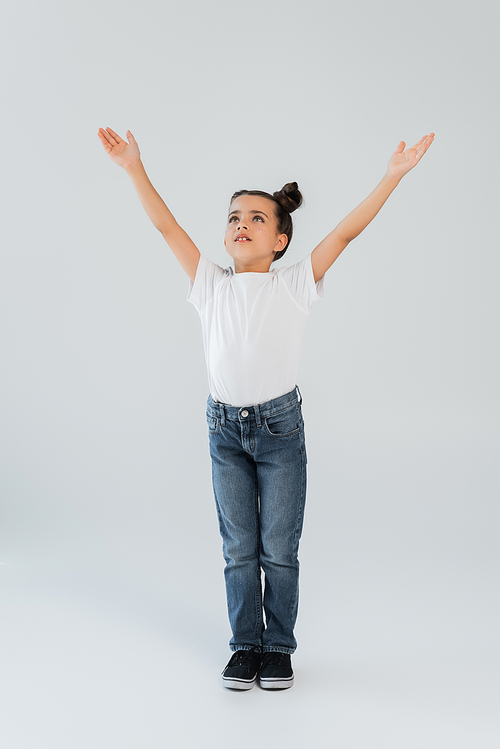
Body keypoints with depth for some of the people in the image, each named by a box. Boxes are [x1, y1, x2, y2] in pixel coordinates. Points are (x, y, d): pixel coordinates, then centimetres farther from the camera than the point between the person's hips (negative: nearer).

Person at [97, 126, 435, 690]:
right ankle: (245, 645, 25)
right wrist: (135, 171, -7)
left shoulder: (295, 285, -5)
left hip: (280, 426, -2)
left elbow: (346, 232, -12)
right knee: (238, 548, 11)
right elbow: (166, 226, -1)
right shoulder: (211, 285, 1)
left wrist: (392, 177, -18)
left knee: (279, 548, 7)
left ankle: (278, 647, 23)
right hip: (224, 427, 2)